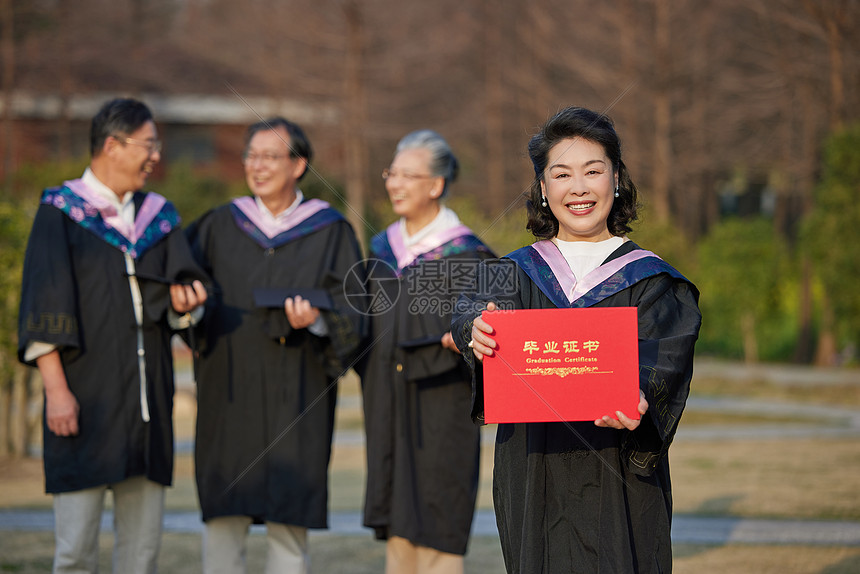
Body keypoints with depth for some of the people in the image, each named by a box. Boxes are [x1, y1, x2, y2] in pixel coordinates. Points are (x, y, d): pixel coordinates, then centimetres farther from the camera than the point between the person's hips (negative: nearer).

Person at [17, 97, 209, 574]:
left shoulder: (159, 216, 16)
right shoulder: (60, 212, 0)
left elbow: (182, 284, 7)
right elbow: (42, 308, -6)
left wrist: (184, 299, -18)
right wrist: (56, 389, -15)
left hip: (147, 401, 5)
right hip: (86, 400, -5)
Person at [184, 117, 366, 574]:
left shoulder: (331, 233, 5)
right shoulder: (220, 226, 11)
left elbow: (350, 312, 0)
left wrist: (315, 320, -19)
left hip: (295, 398, -2)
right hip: (228, 394, 2)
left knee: (288, 524, -2)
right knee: (222, 521, -1)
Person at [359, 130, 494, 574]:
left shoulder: (466, 255, -7)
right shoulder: (383, 249, 12)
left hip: (441, 411, -6)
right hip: (389, 411, 6)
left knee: (435, 535, -5)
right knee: (397, 525, 8)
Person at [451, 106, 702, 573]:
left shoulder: (649, 281, 4)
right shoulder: (519, 272, 9)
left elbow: (660, 361, -12)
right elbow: (477, 309, -11)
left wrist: (637, 400, -35)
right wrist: (478, 332, -36)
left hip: (617, 482, -1)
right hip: (535, 482, 2)